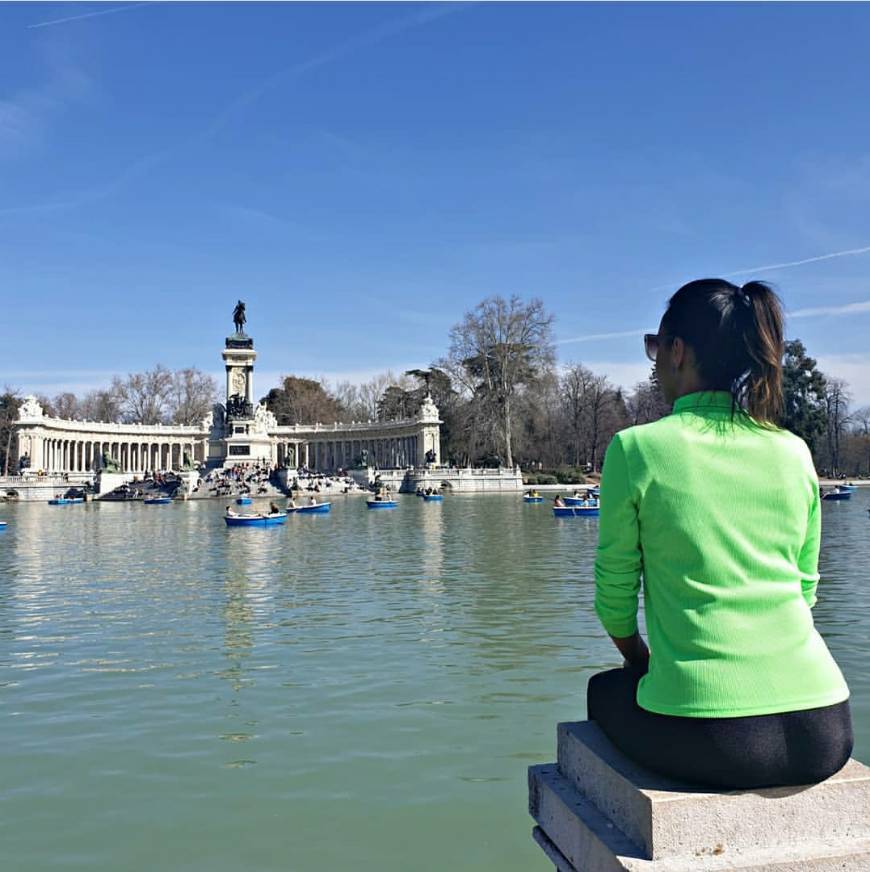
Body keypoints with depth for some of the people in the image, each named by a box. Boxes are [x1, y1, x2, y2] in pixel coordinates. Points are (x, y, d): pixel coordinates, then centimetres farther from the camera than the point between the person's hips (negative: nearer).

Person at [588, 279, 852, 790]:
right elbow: (804, 589, 15)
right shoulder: (795, 452, 6)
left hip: (708, 737, -4)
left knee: (606, 690, 28)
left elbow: (615, 593, 0)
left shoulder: (637, 448, -7)